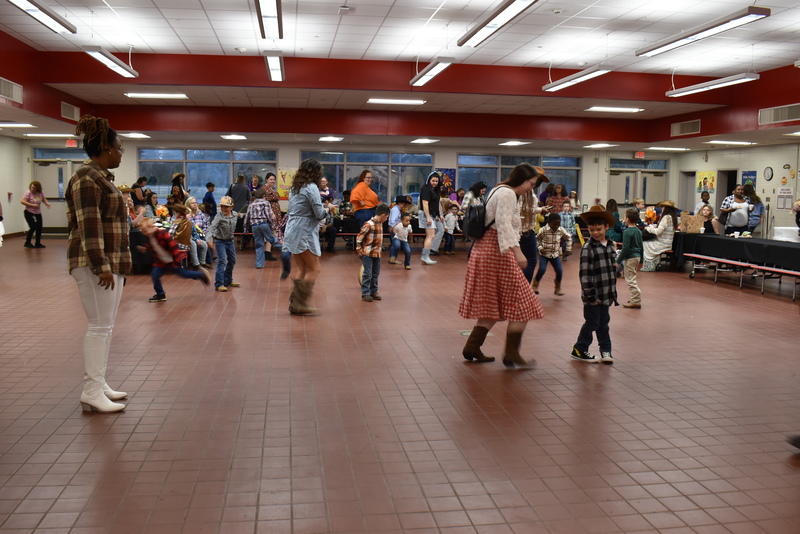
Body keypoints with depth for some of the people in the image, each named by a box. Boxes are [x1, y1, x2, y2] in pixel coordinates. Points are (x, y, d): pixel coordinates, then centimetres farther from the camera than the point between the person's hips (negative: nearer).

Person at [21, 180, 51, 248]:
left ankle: (38, 243, 17)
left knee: (39, 228, 5)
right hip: (29, 213, -6)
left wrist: (47, 204, -9)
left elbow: (44, 199, 13)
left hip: (38, 213, 6)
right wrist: (32, 205, -24)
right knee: (33, 227, -12)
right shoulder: (28, 193, -15)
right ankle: (27, 243, 3)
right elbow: (22, 201, -19)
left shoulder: (40, 193, 0)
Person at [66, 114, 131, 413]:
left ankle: (99, 384, 18)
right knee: (100, 326, -9)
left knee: (106, 325, 11)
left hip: (113, 261, 10)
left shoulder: (101, 177, 17)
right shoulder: (86, 179, -13)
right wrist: (100, 265, -25)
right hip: (95, 263, -10)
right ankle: (91, 392, -4)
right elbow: (89, 226, -20)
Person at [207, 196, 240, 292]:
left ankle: (228, 281, 33)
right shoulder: (219, 217, -21)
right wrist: (210, 239, -46)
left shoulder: (235, 215, -3)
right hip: (220, 241, -7)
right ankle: (219, 284, -13)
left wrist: (231, 237, 15)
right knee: (222, 261, -15)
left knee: (232, 261, 16)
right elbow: (212, 228, -32)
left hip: (230, 241, 7)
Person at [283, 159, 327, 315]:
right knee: (314, 269, -2)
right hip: (304, 233, -9)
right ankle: (300, 302, -4)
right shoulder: (311, 188, -13)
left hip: (293, 230, 9)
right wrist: (326, 209, 7)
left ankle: (294, 303, 10)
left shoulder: (295, 187, 14)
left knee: (299, 270, 11)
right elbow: (319, 213, -15)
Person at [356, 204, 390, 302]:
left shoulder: (380, 224, 9)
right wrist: (359, 250, -12)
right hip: (368, 254, -8)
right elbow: (359, 238, -14)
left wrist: (379, 249, 15)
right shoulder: (369, 224, -17)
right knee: (367, 274, -4)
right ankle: (365, 294, 3)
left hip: (377, 253, 8)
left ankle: (373, 292, 24)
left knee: (375, 274, 14)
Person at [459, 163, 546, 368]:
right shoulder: (508, 193, -11)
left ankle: (472, 348, 14)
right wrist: (517, 251, -33)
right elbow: (504, 224, -24)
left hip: (487, 250, 10)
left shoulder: (500, 191, 20)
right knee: (520, 304, -5)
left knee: (493, 305, 13)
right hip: (497, 252, -10)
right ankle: (511, 354, -2)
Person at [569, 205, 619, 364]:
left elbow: (613, 269, 16)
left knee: (603, 323, 13)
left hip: (606, 293, 6)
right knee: (592, 322, 2)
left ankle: (605, 350, 22)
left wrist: (613, 291, 15)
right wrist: (590, 295, -17)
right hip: (593, 294, -6)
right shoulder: (588, 248, -13)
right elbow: (584, 274, -15)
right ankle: (579, 349, 15)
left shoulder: (611, 246, 7)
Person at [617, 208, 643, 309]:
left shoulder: (627, 232, -16)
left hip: (630, 258, -9)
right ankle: (634, 297, 25)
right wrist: (641, 260, 23)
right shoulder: (638, 231, 10)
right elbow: (641, 247, 16)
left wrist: (618, 261, -15)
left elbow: (625, 248, -19)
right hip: (637, 256, 9)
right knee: (631, 278, 20)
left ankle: (636, 301, -6)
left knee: (630, 280, -5)